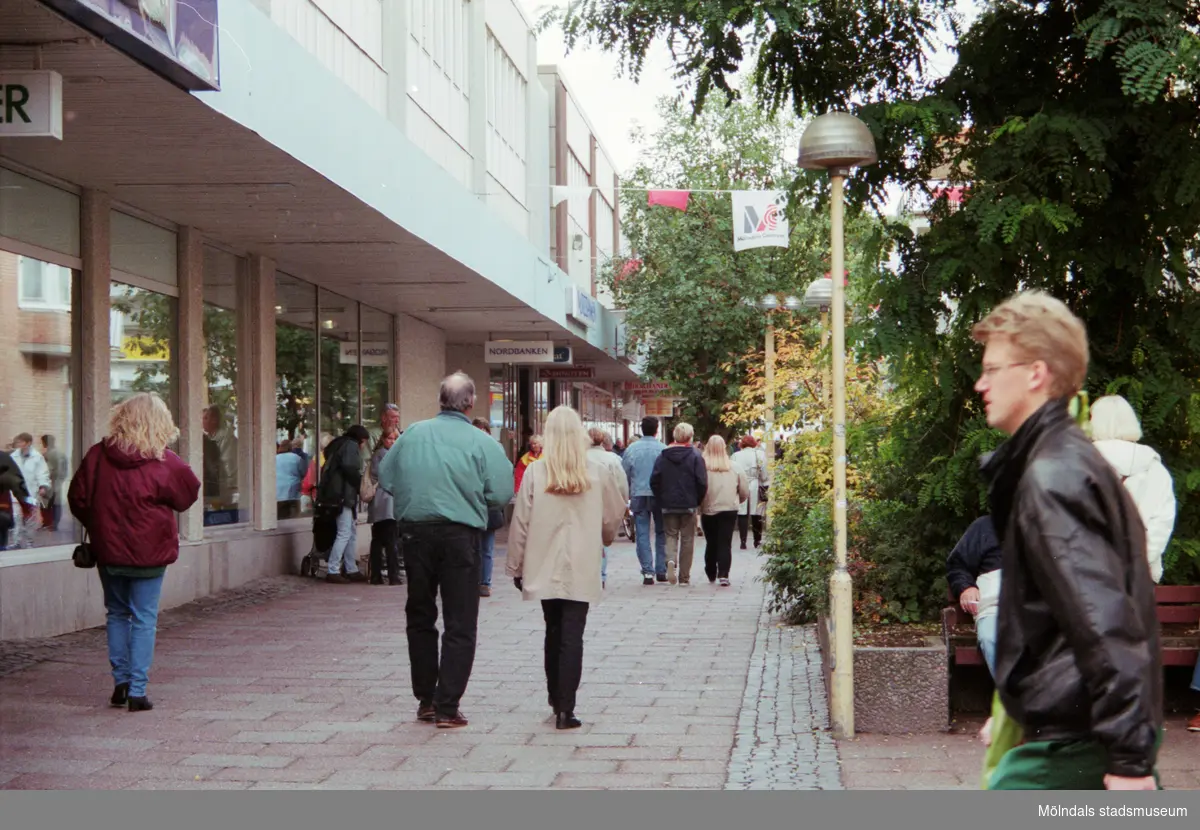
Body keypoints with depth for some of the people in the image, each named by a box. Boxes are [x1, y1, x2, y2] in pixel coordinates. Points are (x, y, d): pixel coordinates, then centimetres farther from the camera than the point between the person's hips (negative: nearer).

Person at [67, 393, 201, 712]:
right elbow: (189, 495, 3)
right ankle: (137, 691, 1)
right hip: (149, 553, -2)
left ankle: (121, 682, 18)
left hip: (108, 551, 3)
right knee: (144, 619, 4)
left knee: (117, 614, 17)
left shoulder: (97, 456, -5)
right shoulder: (166, 463, -12)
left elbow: (78, 499, 2)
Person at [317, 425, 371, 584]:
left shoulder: (339, 445, 22)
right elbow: (350, 468, -20)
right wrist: (361, 484, -7)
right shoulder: (351, 446, -5)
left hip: (340, 495, 10)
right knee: (344, 533, -10)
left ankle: (352, 570, 16)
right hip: (345, 495, -10)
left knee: (352, 533, 14)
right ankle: (333, 571, -12)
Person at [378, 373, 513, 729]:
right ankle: (447, 706, -1)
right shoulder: (483, 443, -8)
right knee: (460, 623, 4)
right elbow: (502, 494, -8)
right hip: (460, 535, -3)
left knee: (420, 617, 17)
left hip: (415, 532, 3)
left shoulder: (413, 434, 1)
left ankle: (426, 699, 23)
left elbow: (386, 478, 6)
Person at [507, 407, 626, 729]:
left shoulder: (535, 472, -5)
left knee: (554, 633, 16)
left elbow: (521, 522, -2)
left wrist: (516, 566, 9)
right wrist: (606, 537, 31)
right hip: (582, 569, -1)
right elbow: (614, 515, 9)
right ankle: (565, 708, -7)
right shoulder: (599, 470, -4)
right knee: (572, 637, -2)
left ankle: (556, 700, 23)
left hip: (544, 567, 1)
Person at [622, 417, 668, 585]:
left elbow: (624, 475, 5)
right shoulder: (663, 449, -6)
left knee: (642, 535, 2)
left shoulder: (631, 449, -1)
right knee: (661, 533, 12)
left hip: (639, 496, 0)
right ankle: (661, 570, 11)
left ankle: (648, 571, -6)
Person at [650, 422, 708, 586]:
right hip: (689, 505, -1)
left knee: (671, 535, 13)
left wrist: (661, 501, 7)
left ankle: (671, 560, -17)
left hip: (668, 505, 2)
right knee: (687, 539, 7)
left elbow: (654, 481, -3)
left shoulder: (663, 456, 0)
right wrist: (697, 501, 3)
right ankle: (684, 576, 8)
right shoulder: (695, 456, -7)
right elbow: (702, 482, -11)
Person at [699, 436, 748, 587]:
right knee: (725, 543, 0)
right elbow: (745, 491, 4)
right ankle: (723, 574, -13)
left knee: (711, 543, 14)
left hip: (708, 510, 0)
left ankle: (711, 575, 26)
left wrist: (699, 505, 7)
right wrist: (736, 501, 23)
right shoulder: (734, 467, -2)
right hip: (729, 510, 0)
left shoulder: (702, 466, -10)